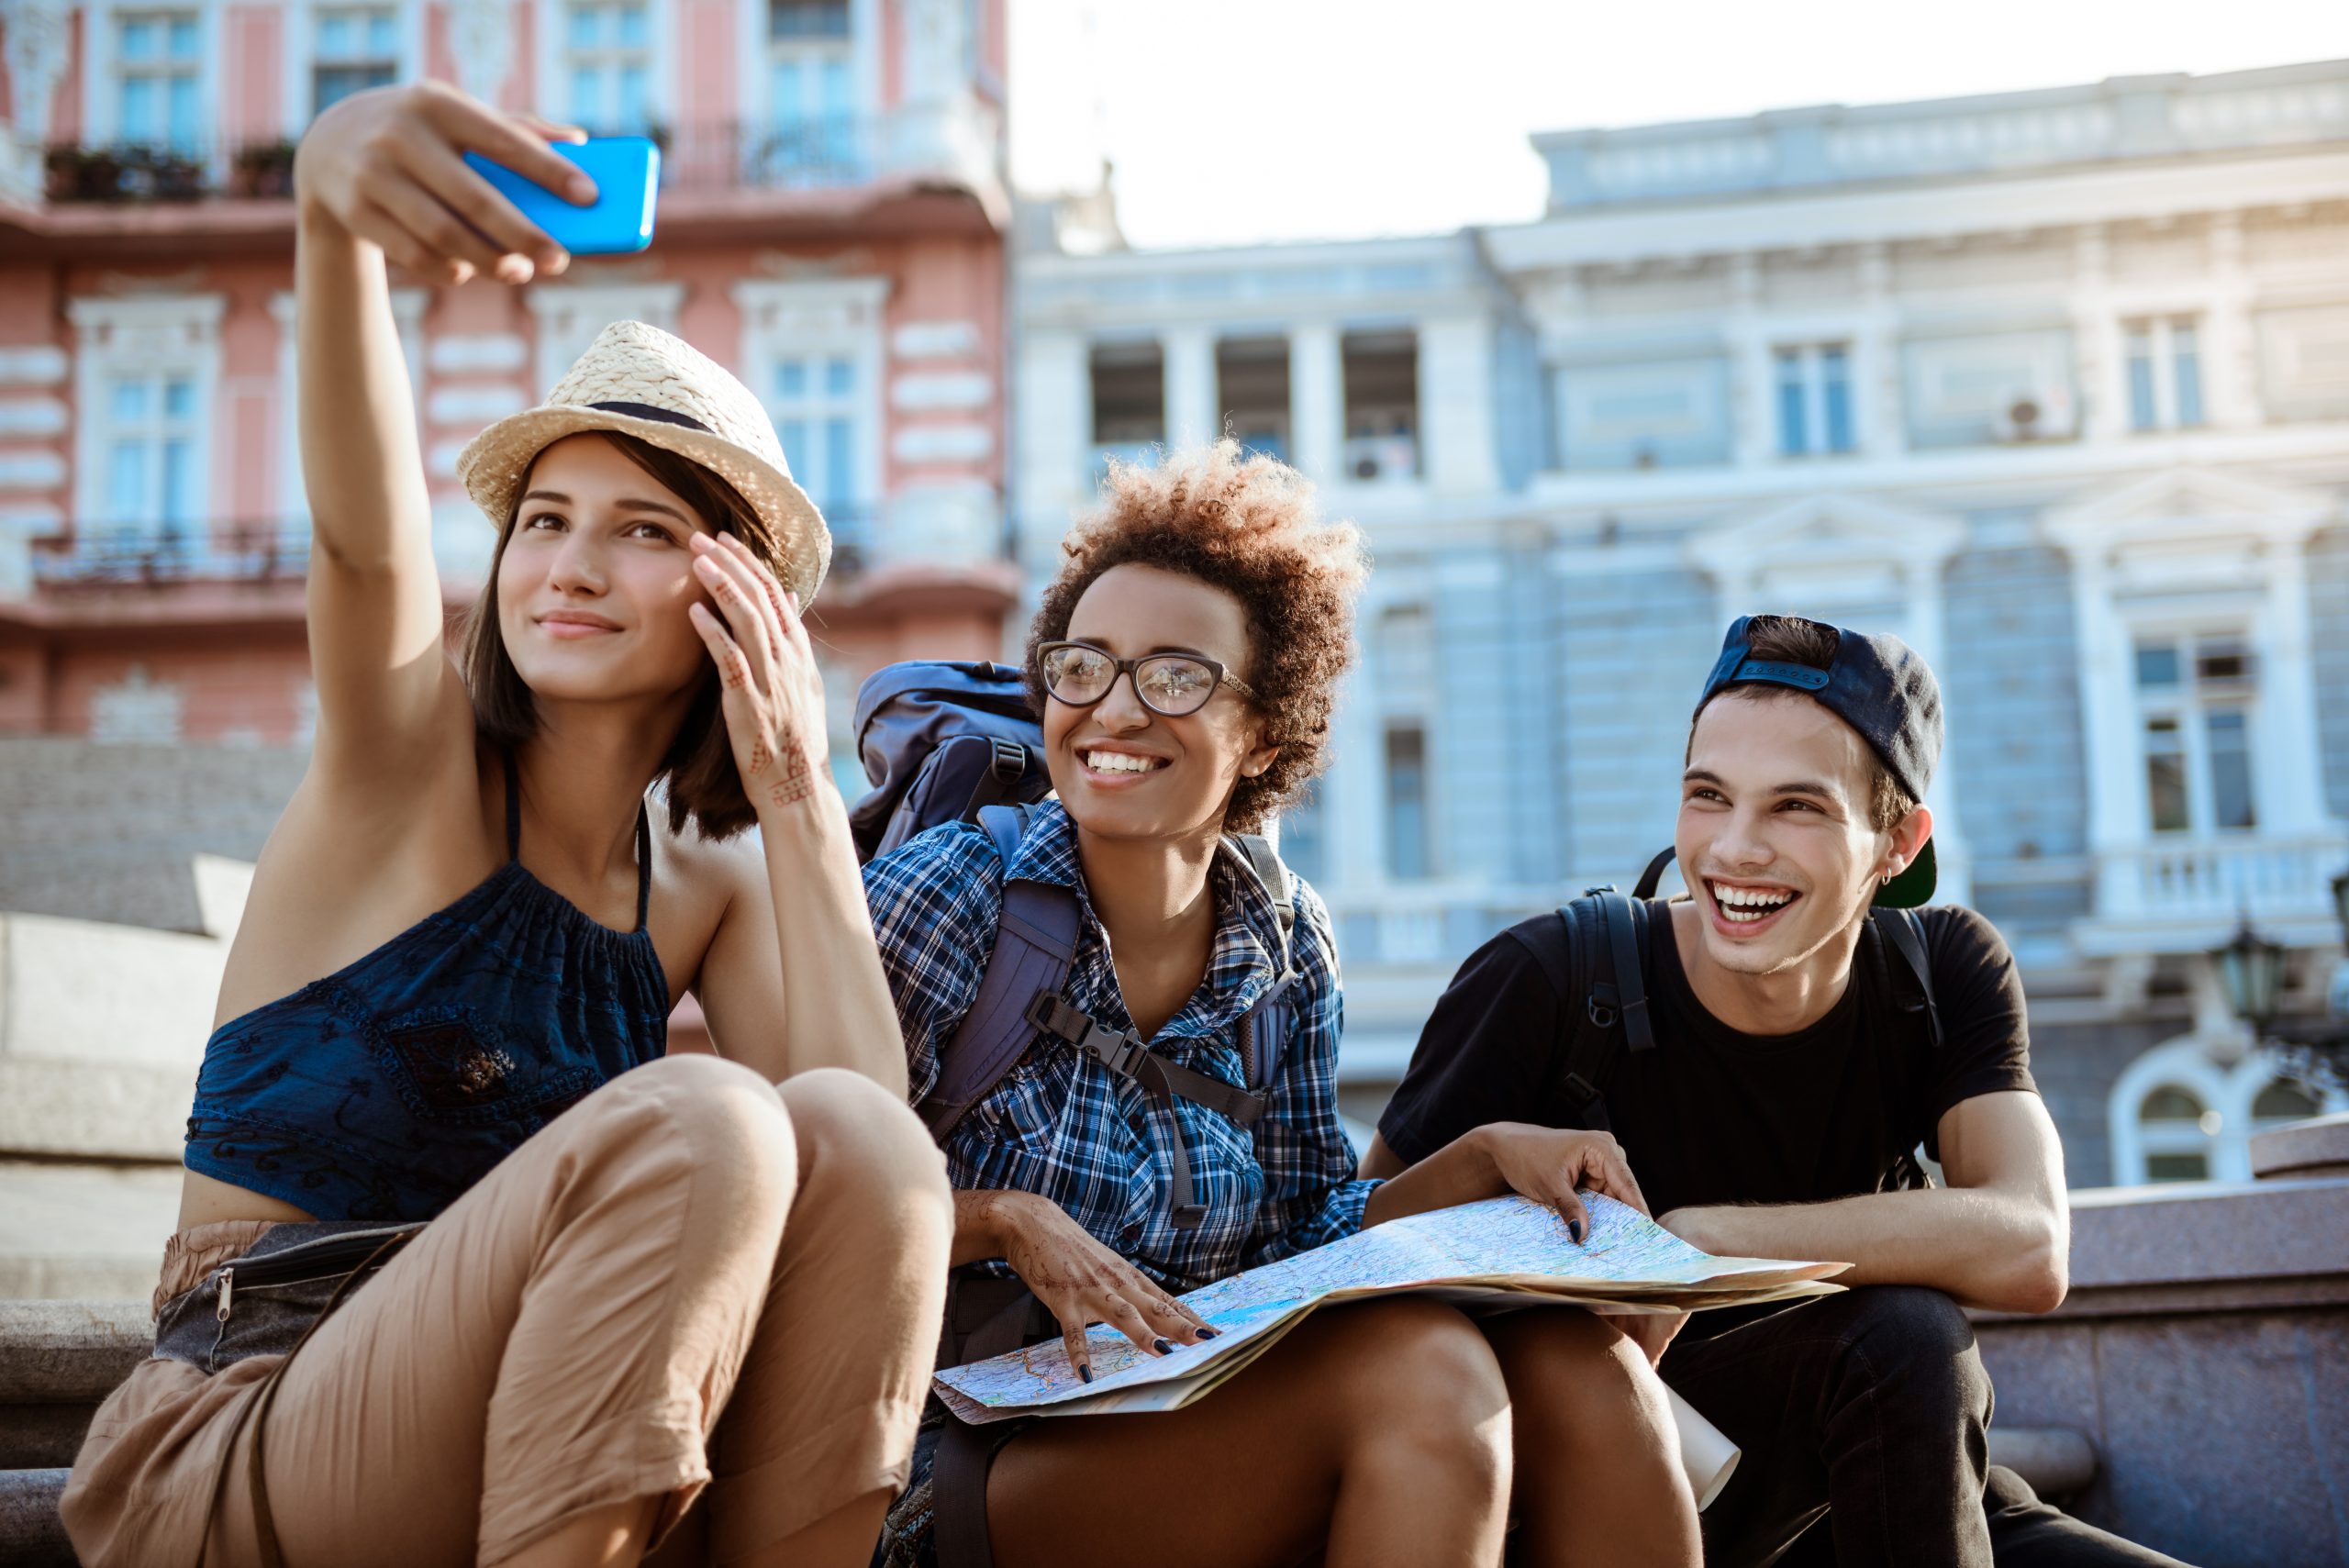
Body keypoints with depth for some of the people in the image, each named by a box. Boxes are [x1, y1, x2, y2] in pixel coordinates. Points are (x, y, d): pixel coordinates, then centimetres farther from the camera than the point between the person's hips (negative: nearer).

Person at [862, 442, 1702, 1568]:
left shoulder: (1288, 948, 7)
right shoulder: (953, 891, -8)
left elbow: (1297, 1232, 11)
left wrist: (1487, 1160, -4)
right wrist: (1007, 1222, -24)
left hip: (1195, 1417, 5)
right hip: (962, 1467, -5)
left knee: (1581, 1365, -20)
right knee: (1420, 1369, -29)